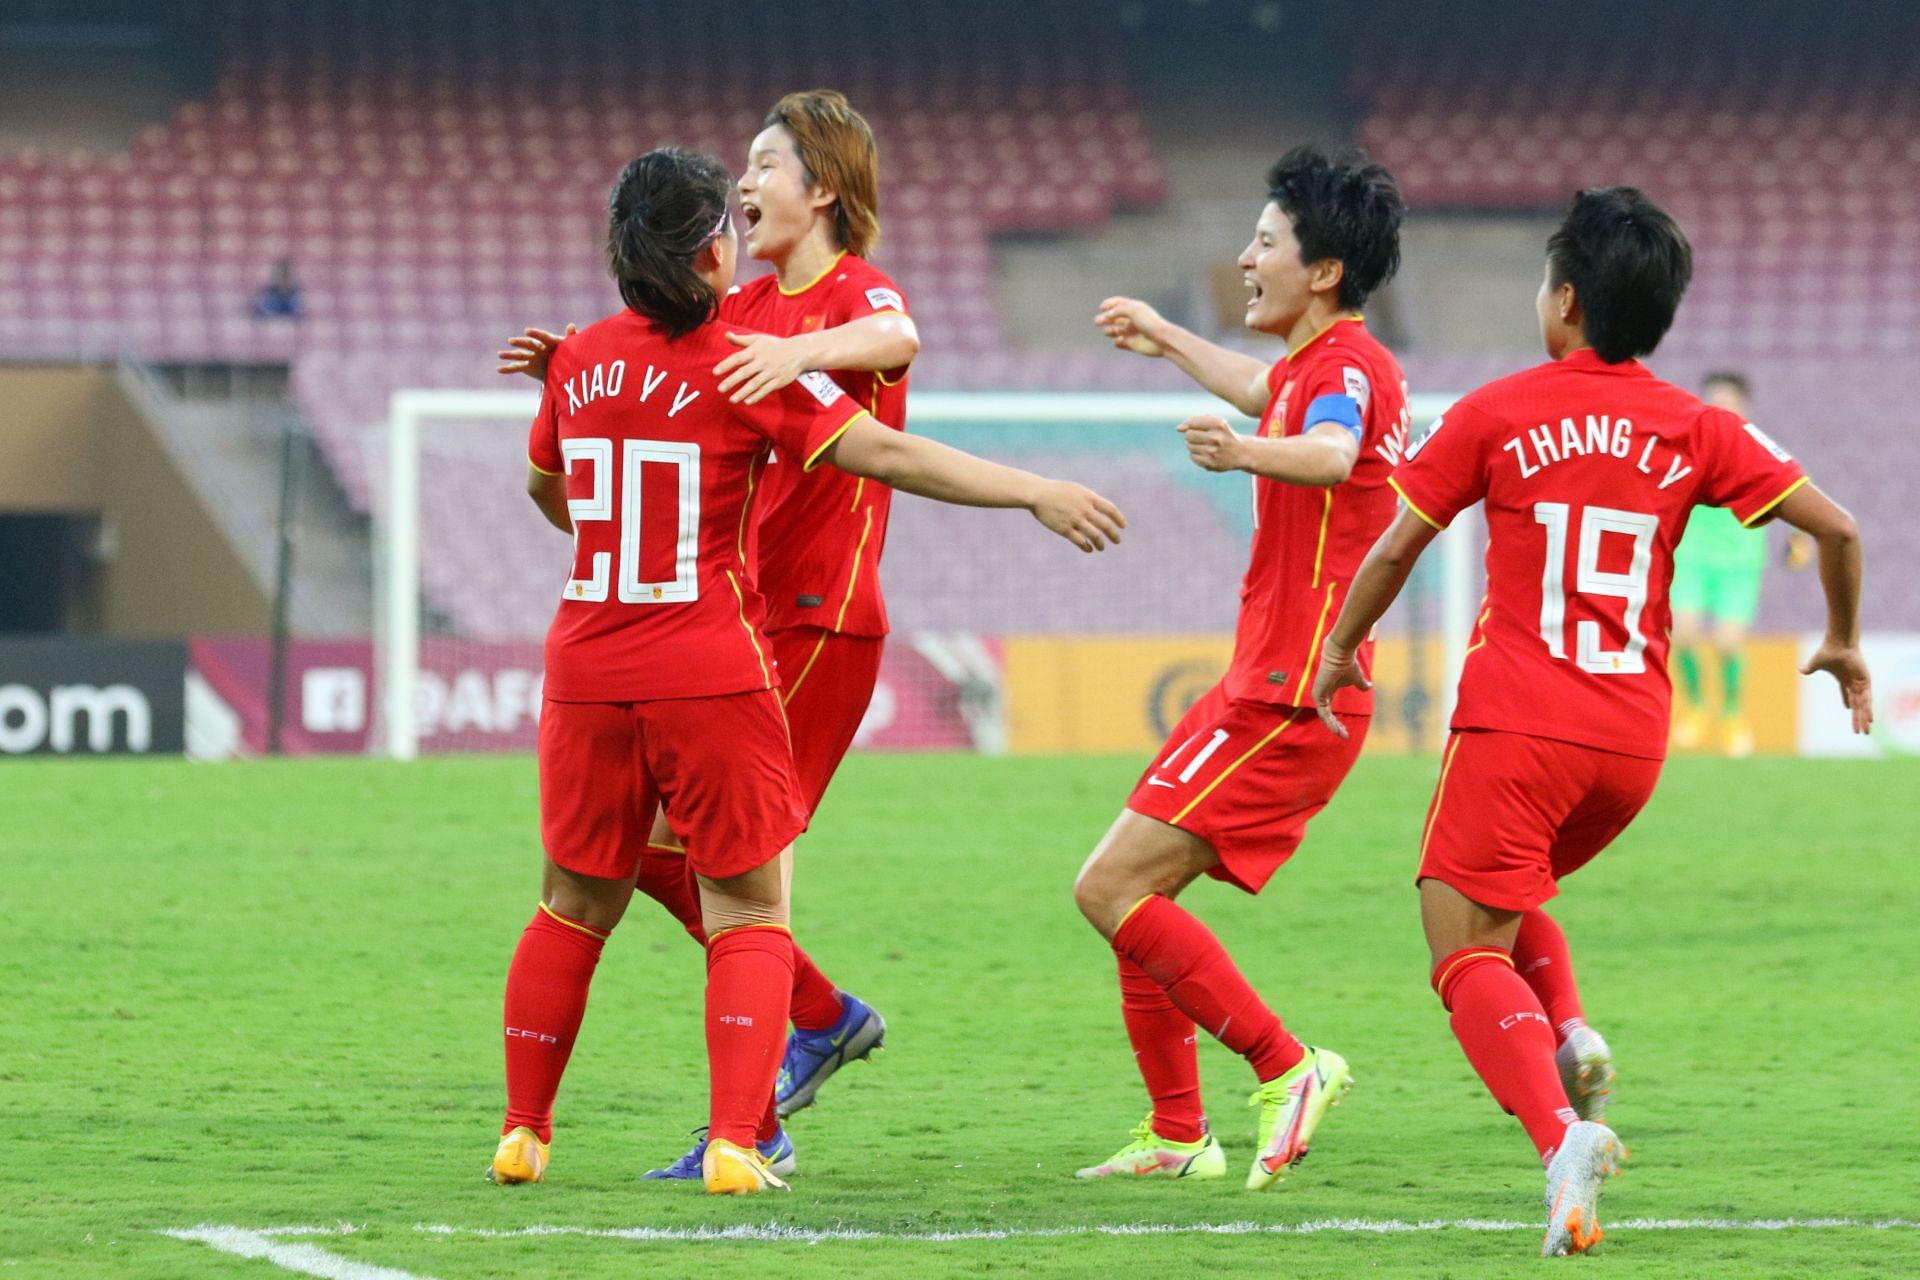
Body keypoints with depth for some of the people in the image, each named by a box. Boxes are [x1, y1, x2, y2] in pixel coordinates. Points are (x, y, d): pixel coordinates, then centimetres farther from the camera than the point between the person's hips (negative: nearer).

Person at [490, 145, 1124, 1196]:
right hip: (711, 672, -5)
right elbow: (884, 455, -15)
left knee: (574, 908, 16)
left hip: (587, 666, 5)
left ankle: (522, 1135, 20)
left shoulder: (580, 361, 6)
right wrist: (1036, 493, -12)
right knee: (749, 916, 2)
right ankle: (734, 1142, -10)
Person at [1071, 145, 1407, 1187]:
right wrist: (1167, 340, 56)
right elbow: (1265, 394, 43)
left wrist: (1246, 452, -60)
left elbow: (1329, 453, -41)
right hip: (1265, 684, 10)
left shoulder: (1346, 365, -16)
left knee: (1111, 890, -14)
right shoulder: (1314, 366, 15)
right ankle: (1178, 1136, 17)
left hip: (1289, 700, -10)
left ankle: (1285, 1069, -11)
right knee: (1135, 891, 12)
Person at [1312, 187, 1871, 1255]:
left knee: (1468, 958, -2)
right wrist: (1844, 645, 19)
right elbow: (1835, 527, 2)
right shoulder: (1695, 429, 5)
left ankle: (1563, 1134, -27)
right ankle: (1571, 1042, 1)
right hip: (1635, 744, 4)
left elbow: (1395, 546, 0)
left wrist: (1342, 650, 17)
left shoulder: (1496, 415, -1)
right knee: (1510, 898, 28)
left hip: (1519, 727, -4)